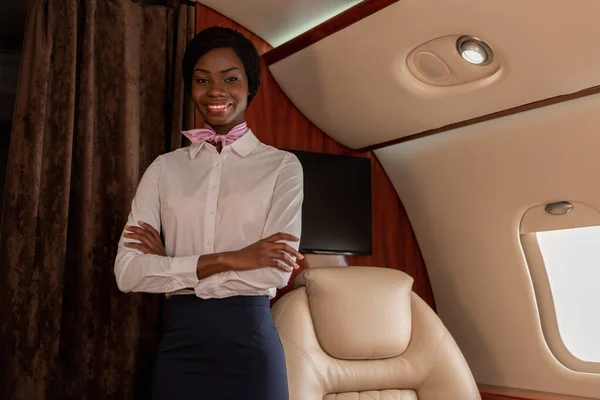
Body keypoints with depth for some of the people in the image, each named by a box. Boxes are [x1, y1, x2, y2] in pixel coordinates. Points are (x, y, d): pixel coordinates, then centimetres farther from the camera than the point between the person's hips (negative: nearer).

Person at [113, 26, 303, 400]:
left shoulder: (282, 165, -2)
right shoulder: (165, 167, 4)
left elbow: (276, 271, -13)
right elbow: (127, 271, -6)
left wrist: (170, 266, -8)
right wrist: (227, 259, -15)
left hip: (250, 342, -2)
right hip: (181, 343, 2)